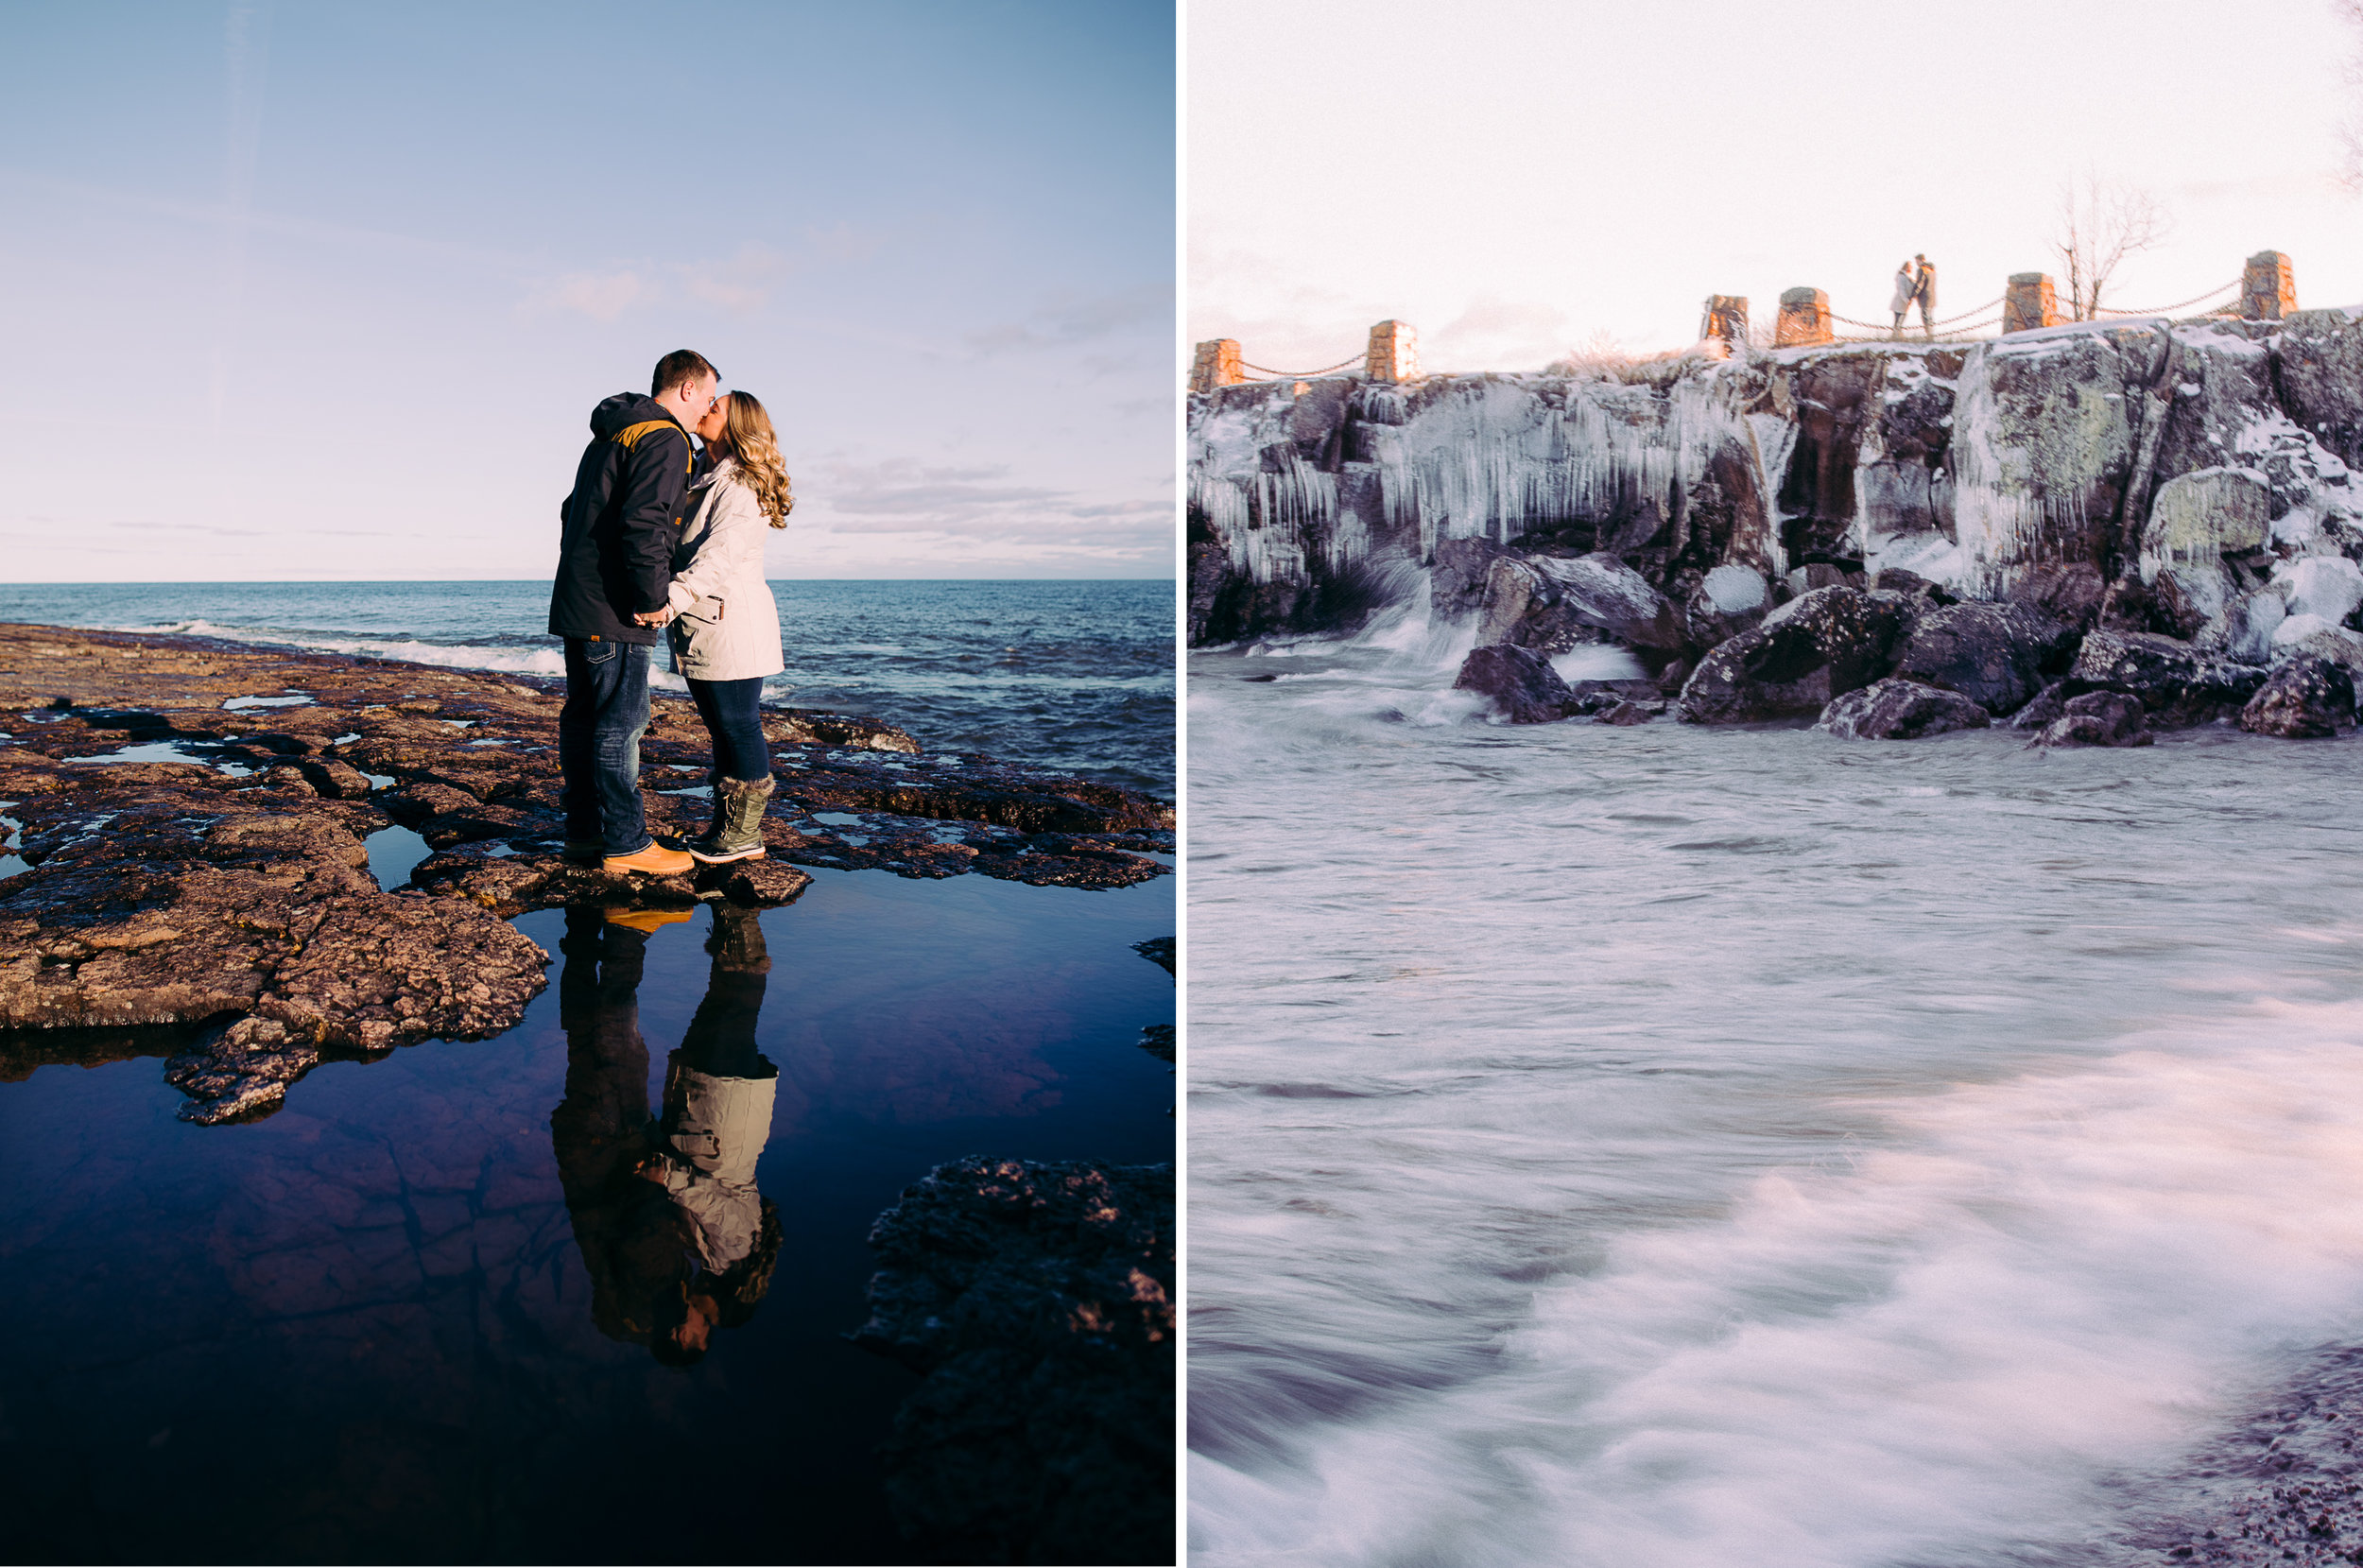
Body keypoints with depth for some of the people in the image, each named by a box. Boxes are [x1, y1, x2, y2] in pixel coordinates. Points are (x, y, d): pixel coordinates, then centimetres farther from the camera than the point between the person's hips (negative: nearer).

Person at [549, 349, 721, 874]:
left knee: (584, 718, 13)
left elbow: (574, 511, 26)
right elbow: (644, 524, -23)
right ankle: (626, 844, -1)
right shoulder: (663, 439, -11)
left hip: (576, 601, 10)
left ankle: (584, 830, 21)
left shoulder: (610, 436, 20)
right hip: (613, 613, -10)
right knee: (621, 723, -6)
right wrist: (653, 599, -16)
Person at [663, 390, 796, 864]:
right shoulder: (705, 483, 19)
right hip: (702, 631, 9)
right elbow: (685, 550, 23)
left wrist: (673, 597, -38)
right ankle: (725, 827, 20)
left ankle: (744, 836, 4)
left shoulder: (740, 486, -12)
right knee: (722, 730, 13)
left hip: (730, 626, -9)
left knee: (738, 727, -3)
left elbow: (721, 552, -27)